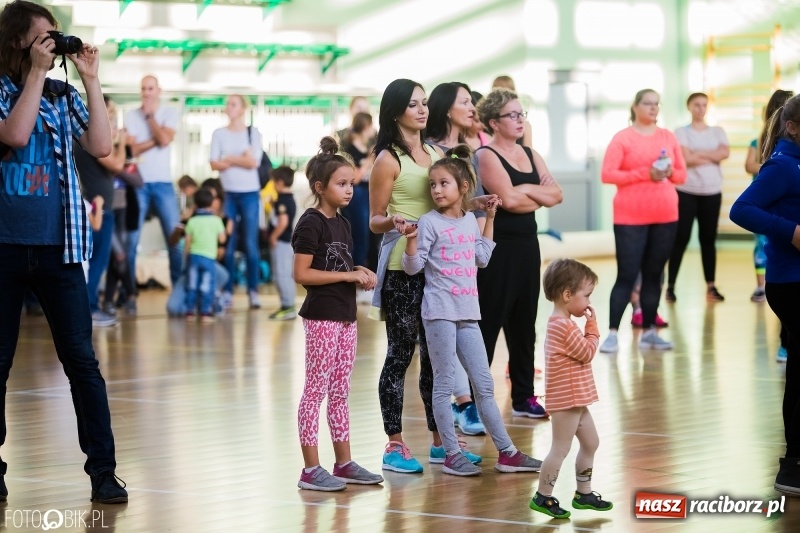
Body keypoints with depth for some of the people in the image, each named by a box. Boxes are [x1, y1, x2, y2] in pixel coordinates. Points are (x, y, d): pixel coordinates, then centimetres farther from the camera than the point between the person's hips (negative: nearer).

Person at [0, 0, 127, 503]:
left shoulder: (64, 96, 8)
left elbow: (102, 146, -3)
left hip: (58, 248, 2)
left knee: (81, 359, -1)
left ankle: (103, 470, 2)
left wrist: (91, 80, -5)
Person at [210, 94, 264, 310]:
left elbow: (254, 162, -7)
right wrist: (241, 159, -8)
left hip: (249, 193, -1)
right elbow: (214, 164, -3)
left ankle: (253, 291, 1)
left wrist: (229, 159, -4)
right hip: (227, 193, 1)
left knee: (250, 243, -2)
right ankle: (227, 291, 3)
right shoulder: (219, 134, 6)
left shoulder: (253, 132, 3)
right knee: (227, 244, 0)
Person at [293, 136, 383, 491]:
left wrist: (361, 276, 1)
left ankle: (344, 463, 19)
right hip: (322, 316, -8)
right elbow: (302, 273, -18)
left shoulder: (342, 224, 13)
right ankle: (310, 469, -1)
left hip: (345, 315, 8)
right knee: (316, 390, -4)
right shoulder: (311, 223, -13)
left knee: (340, 392, 13)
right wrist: (348, 276, -18)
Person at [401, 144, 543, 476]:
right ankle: (451, 454, 6)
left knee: (484, 384, 9)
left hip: (468, 313, 5)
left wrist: (490, 218, 17)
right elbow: (413, 267, -8)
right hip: (440, 311, -5)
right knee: (444, 384, 0)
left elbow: (482, 259, 18)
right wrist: (411, 239, -26)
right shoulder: (429, 223, -6)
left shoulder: (470, 220, 10)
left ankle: (506, 452, 13)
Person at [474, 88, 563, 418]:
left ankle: (523, 396, 20)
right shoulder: (486, 156, -8)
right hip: (498, 248, -7)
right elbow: (509, 199, -21)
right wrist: (539, 197, -4)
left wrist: (525, 189, -11)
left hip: (527, 245, 7)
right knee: (488, 324, -5)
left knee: (524, 324, 12)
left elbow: (556, 195, 5)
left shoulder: (529, 155, 14)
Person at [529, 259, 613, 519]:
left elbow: (582, 352, 18)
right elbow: (587, 352, -16)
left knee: (590, 442, 17)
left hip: (576, 399, 11)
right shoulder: (564, 327, -20)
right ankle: (543, 497, 2)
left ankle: (584, 493, 25)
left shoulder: (561, 323, 13)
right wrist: (592, 325, -8)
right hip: (566, 399, -11)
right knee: (561, 448, -5)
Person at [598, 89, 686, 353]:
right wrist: (644, 174, -17)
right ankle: (612, 333, -4)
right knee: (627, 275, -6)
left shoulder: (668, 137, 10)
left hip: (665, 217, 4)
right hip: (631, 218, -4)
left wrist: (670, 172, -10)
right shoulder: (622, 138, -3)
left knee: (654, 275, 7)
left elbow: (682, 174, 13)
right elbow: (607, 174, -11)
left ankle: (649, 332, 12)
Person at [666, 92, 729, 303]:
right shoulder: (681, 132, 0)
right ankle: (670, 286, -1)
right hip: (686, 191, -3)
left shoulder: (717, 132, 10)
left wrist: (698, 153, -11)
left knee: (708, 239, 5)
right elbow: (686, 159, -14)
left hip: (712, 192, 3)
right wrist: (712, 156, -8)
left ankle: (711, 287, 7)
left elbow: (725, 152, -8)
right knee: (681, 239, -4)